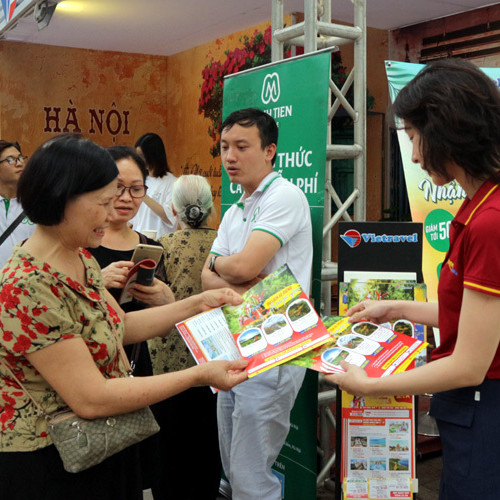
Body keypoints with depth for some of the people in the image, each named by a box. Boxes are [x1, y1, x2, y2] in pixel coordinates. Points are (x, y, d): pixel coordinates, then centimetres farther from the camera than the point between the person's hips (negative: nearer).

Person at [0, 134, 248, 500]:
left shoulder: (80, 259, 1)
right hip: (49, 466, -8)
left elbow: (121, 325, 10)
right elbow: (91, 399, -28)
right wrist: (199, 376, -25)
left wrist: (198, 304, 2)